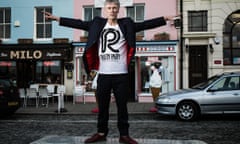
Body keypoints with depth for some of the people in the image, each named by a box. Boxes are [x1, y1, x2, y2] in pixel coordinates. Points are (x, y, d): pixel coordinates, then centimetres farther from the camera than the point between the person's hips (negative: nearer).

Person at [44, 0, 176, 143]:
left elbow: (145, 24, 0)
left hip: (121, 74, -1)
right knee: (102, 105, 11)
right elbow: (78, 23, 6)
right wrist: (57, 18, 3)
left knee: (122, 106, 5)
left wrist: (165, 18, -7)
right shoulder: (97, 24, 7)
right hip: (103, 74, 2)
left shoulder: (126, 24, 4)